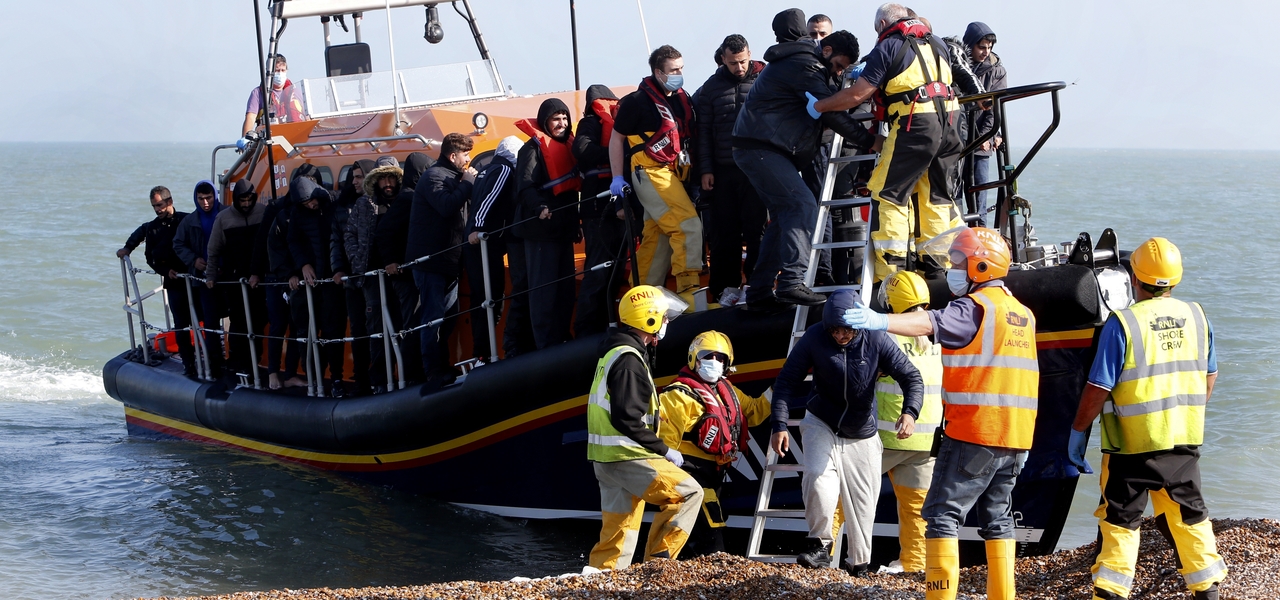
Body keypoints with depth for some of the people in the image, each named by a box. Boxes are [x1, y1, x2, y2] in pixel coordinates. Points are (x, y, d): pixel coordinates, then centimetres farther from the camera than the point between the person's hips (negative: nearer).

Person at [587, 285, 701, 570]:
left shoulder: (615, 352, 17)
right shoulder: (628, 360, -16)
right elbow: (627, 419, -23)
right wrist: (664, 451, -16)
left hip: (607, 460, 10)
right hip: (626, 457, -10)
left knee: (619, 532, 12)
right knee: (689, 493, -8)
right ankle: (659, 558, -9)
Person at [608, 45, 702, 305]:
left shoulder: (682, 99, 13)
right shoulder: (638, 101, -9)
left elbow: (690, 137, 24)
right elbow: (617, 138, -3)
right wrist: (617, 178, -6)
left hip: (675, 174, 7)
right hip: (651, 173, -7)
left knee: (657, 237, 7)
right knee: (689, 226, -18)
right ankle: (688, 292, -16)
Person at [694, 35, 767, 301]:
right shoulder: (712, 87, 10)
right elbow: (704, 131, 10)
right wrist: (705, 169, 4)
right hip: (722, 171, 3)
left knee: (756, 228, -2)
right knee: (724, 232, 5)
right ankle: (724, 287, 11)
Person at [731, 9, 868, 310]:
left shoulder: (799, 63, 21)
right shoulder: (802, 66, -13)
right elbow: (829, 111, -19)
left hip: (760, 149, 11)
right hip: (760, 147, -11)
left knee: (786, 216, 12)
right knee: (802, 205, -19)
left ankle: (760, 291, 12)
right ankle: (791, 281, -29)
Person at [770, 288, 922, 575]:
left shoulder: (876, 341, -17)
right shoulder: (814, 338, -17)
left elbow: (911, 377, -14)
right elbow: (786, 381, -11)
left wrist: (909, 412, -32)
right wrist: (779, 425, -20)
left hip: (861, 435, 1)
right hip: (821, 424, -1)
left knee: (861, 503, 5)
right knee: (818, 476, -28)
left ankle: (859, 562, 21)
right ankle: (820, 544, -15)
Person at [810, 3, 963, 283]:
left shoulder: (888, 47, -2)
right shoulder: (937, 44, 18)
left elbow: (857, 95, -6)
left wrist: (818, 106, 7)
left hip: (914, 123, -7)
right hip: (947, 123, 7)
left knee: (889, 194, -2)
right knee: (936, 194, 16)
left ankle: (889, 273, -7)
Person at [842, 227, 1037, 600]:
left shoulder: (974, 307, -10)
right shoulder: (1022, 313, 17)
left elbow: (932, 323, -28)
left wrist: (882, 321, -41)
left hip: (974, 432, -8)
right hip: (1016, 435, 8)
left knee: (943, 514, -6)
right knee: (997, 517, 16)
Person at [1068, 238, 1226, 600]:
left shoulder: (1123, 323, -15)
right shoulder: (1195, 317, 2)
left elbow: (1098, 388, -15)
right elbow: (1209, 377, 12)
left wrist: (1079, 430, -4)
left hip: (1133, 443, -4)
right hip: (1185, 440, 5)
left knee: (1120, 519, 6)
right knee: (1188, 515, 16)